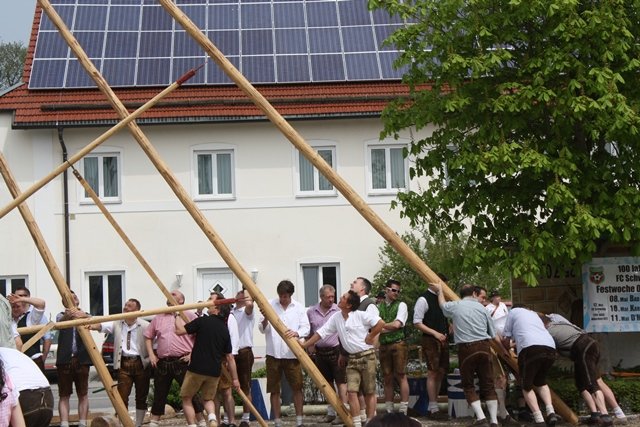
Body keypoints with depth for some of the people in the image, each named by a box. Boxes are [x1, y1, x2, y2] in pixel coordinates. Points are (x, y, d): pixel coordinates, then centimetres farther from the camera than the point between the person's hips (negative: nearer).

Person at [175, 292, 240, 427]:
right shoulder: (224, 328, 8)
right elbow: (229, 357, 10)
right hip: (214, 371, 5)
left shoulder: (202, 321, -9)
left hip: (196, 369, -5)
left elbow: (179, 331, -8)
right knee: (208, 398, 22)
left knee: (187, 399, 12)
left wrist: (177, 315, 9)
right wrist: (234, 378, 15)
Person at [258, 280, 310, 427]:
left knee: (297, 388, 0)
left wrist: (296, 333, -20)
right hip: (273, 354, 0)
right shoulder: (270, 305, 2)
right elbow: (262, 329, 1)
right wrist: (265, 319, -21)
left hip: (292, 354, 0)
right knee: (274, 390, 4)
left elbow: (306, 328, 1)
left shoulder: (298, 307, 5)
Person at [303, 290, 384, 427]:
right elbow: (321, 333, 9)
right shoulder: (336, 318, 6)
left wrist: (370, 337, -12)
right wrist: (304, 345, 5)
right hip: (352, 359, 5)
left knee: (369, 392, 2)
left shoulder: (361, 315, -11)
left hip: (367, 356, -5)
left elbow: (380, 323, -16)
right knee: (352, 391, -6)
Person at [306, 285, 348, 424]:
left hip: (336, 350, -4)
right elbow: (308, 331, 15)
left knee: (340, 381, -6)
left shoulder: (339, 310, -7)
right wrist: (310, 346, 5)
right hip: (320, 352, 4)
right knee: (327, 383, 14)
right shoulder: (311, 312, 4)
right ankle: (331, 411, 24)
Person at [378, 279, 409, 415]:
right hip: (383, 345, 3)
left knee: (401, 376, -4)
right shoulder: (378, 307, 11)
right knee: (387, 378, 7)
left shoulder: (401, 305, 2)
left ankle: (403, 410, -3)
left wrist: (382, 326, 3)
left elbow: (397, 324, -9)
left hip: (398, 344, -3)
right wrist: (389, 327, -10)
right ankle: (389, 410, 13)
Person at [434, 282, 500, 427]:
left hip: (466, 348, -2)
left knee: (468, 385, 7)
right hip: (484, 346, 2)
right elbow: (493, 334, 13)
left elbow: (442, 304, 32)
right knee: (487, 384, 8)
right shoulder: (481, 308, 10)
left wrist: (440, 290, 49)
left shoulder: (455, 306, 6)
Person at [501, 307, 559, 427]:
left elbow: (506, 339, 19)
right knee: (541, 382, 26)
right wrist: (517, 343, 53)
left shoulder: (514, 312, 21)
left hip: (530, 348, -5)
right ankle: (550, 412, 5)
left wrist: (507, 348, 41)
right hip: (551, 348, 5)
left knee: (526, 386, 8)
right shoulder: (534, 314, 37)